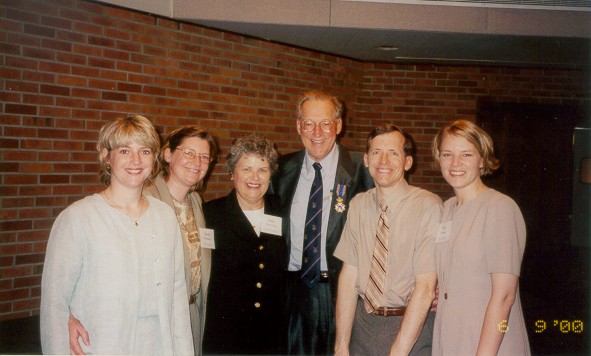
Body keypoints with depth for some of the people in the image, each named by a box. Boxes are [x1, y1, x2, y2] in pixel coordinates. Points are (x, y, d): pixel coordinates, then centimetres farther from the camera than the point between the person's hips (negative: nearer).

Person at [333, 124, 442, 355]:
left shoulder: (428, 206, -15)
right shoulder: (358, 205, 0)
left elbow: (426, 287, -18)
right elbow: (349, 275, -4)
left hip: (412, 327, -4)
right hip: (364, 322, 4)